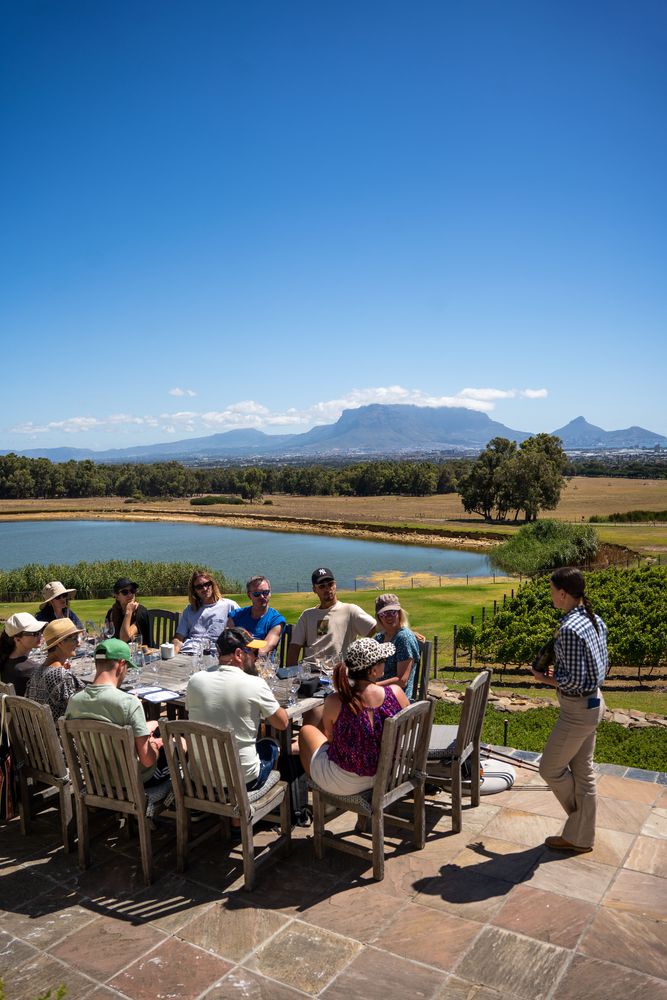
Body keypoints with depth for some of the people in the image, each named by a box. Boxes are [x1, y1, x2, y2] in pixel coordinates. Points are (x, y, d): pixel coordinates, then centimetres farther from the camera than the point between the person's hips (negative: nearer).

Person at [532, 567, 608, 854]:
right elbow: (601, 665, 11)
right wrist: (559, 670, 9)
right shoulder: (595, 621, 3)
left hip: (577, 709, -9)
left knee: (550, 769, 9)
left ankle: (578, 835, 28)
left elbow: (574, 680, -25)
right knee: (583, 771, 18)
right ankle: (581, 837, 30)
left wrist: (545, 678, -9)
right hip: (594, 703, 9)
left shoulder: (569, 629, -26)